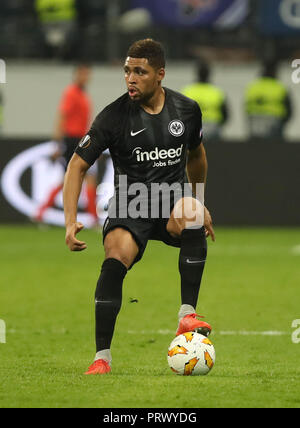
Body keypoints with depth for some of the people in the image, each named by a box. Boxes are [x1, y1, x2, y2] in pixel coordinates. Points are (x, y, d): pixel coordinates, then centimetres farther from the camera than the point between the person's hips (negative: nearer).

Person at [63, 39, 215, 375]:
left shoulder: (187, 110, 2)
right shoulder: (114, 116, -8)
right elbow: (78, 165, -6)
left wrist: (198, 206, 29)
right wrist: (70, 221, -17)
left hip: (173, 199, 2)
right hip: (130, 204, -2)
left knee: (191, 213, -35)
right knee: (114, 261, -30)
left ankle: (187, 315, -29)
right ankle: (102, 357, -21)